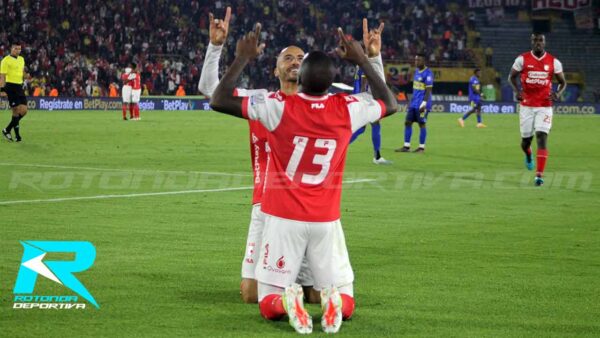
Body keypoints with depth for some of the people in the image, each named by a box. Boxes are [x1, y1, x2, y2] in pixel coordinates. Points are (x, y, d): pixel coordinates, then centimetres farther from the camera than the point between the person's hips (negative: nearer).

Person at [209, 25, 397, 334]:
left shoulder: (279, 107, -15)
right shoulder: (347, 109, -7)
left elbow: (218, 101, -8)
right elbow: (390, 105, 15)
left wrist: (242, 59, 1)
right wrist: (363, 61, 18)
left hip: (284, 218, -1)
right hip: (326, 220, 1)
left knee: (268, 303, 9)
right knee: (345, 303, 12)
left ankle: (286, 302, -26)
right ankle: (334, 299, -23)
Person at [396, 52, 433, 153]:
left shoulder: (428, 73, -13)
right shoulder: (417, 71, 14)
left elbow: (428, 90, -17)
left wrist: (424, 103, -22)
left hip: (421, 104, -8)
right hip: (414, 103, 8)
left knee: (422, 124, -1)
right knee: (408, 122, 5)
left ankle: (422, 147, 7)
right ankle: (406, 146, 9)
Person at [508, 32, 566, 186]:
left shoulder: (553, 62, 0)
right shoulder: (522, 59, -2)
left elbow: (563, 82, 10)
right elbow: (511, 77, 9)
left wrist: (558, 93, -12)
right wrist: (517, 91, -10)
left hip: (544, 107, -1)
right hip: (526, 106, 1)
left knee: (542, 137, -14)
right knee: (526, 139, 8)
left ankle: (539, 175, -16)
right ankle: (528, 156, 46)